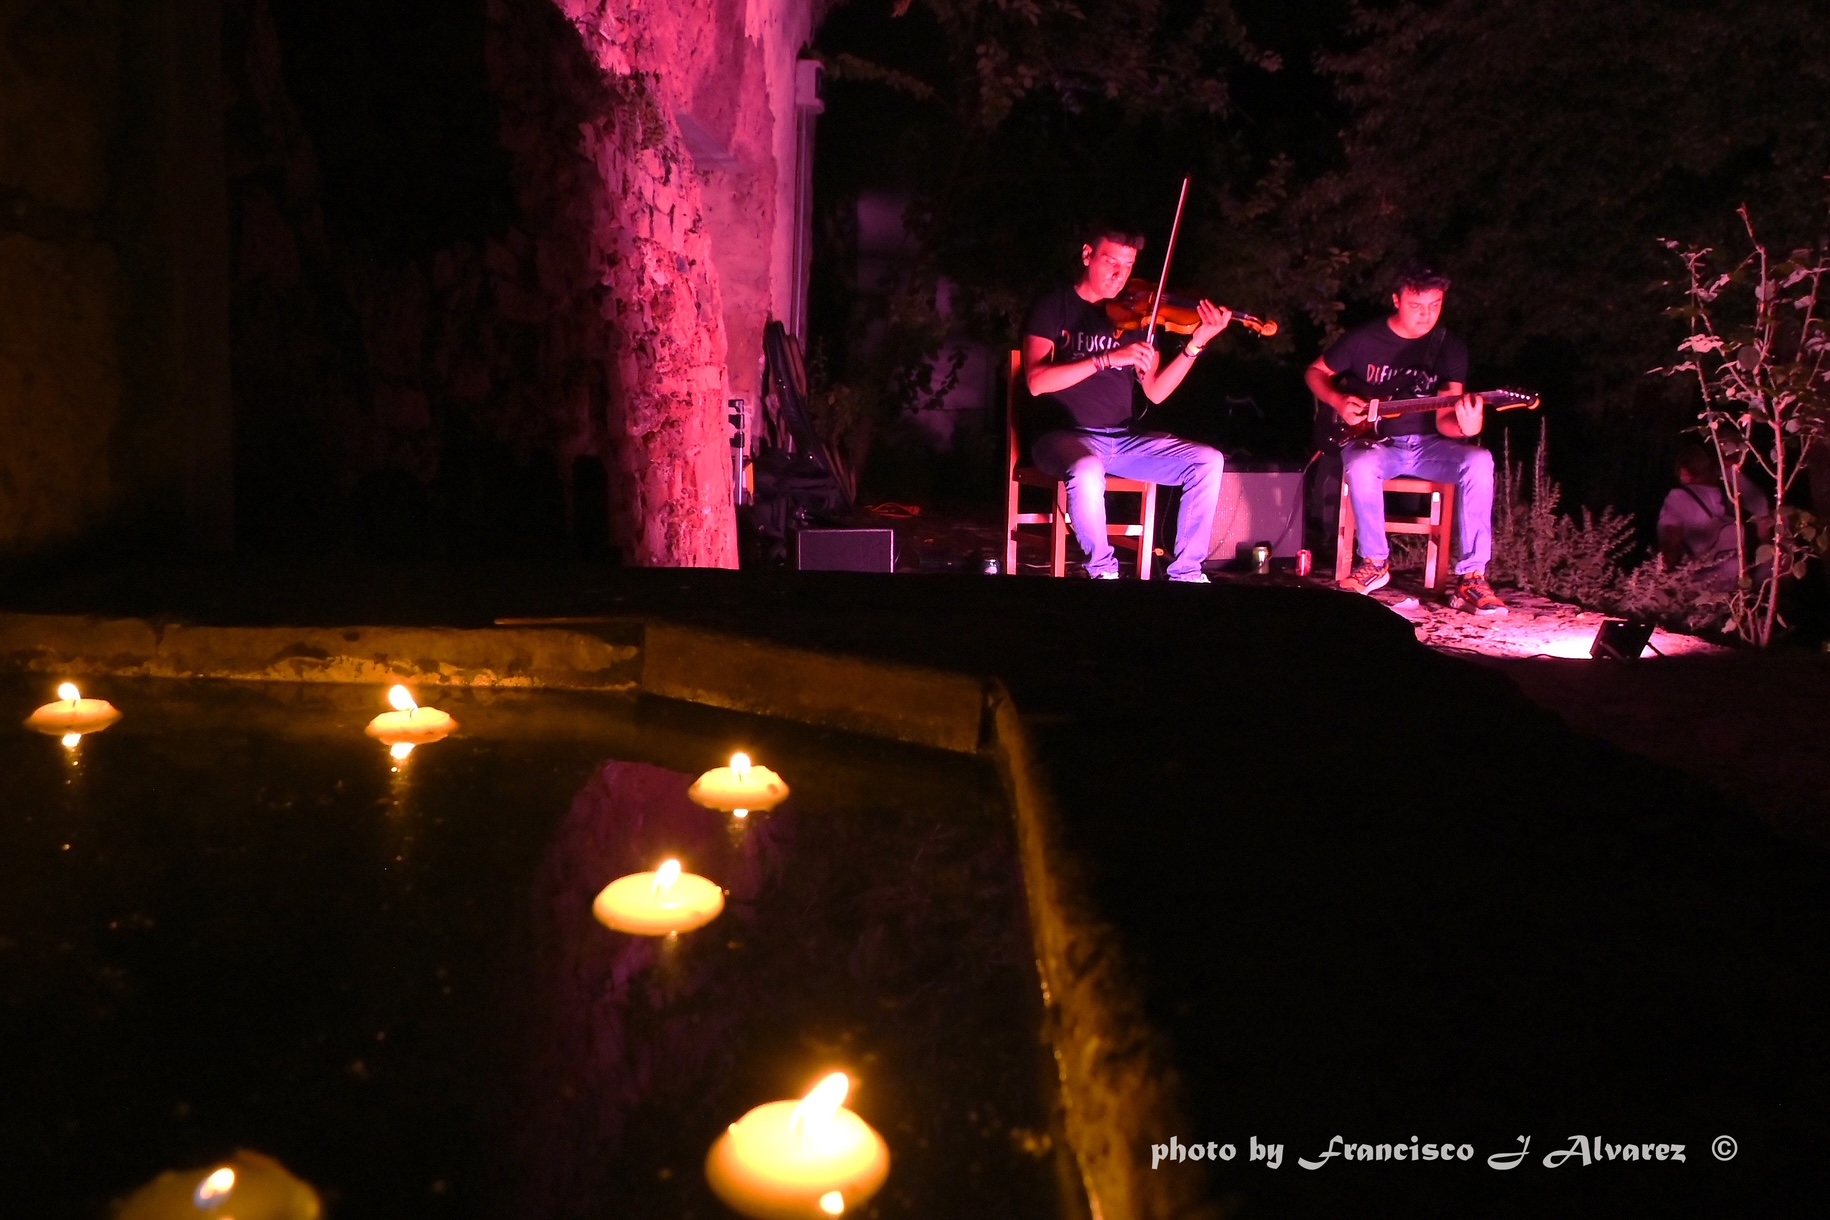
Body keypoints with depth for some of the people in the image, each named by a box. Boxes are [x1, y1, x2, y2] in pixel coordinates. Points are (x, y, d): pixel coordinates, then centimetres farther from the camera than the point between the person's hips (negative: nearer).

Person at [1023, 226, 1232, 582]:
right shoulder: (1054, 307, -1)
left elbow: (1155, 392, 3)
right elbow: (1037, 382, -16)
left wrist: (1197, 343, -11)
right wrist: (1108, 359, -24)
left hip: (1125, 439, 5)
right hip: (1066, 436, -5)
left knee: (1208, 461, -13)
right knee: (1087, 471, -39)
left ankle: (1186, 572, -4)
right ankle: (1103, 569, -15)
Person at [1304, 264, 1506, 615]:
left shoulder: (1450, 348, -1)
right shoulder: (1364, 339, -3)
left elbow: (1443, 419, -9)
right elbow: (1316, 372, 12)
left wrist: (1464, 426, -34)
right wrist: (1339, 402, -8)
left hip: (1427, 445, 2)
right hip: (1372, 441, -1)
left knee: (1479, 461, -30)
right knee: (1361, 467, -39)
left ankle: (1471, 579, -25)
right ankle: (1375, 562, -14)